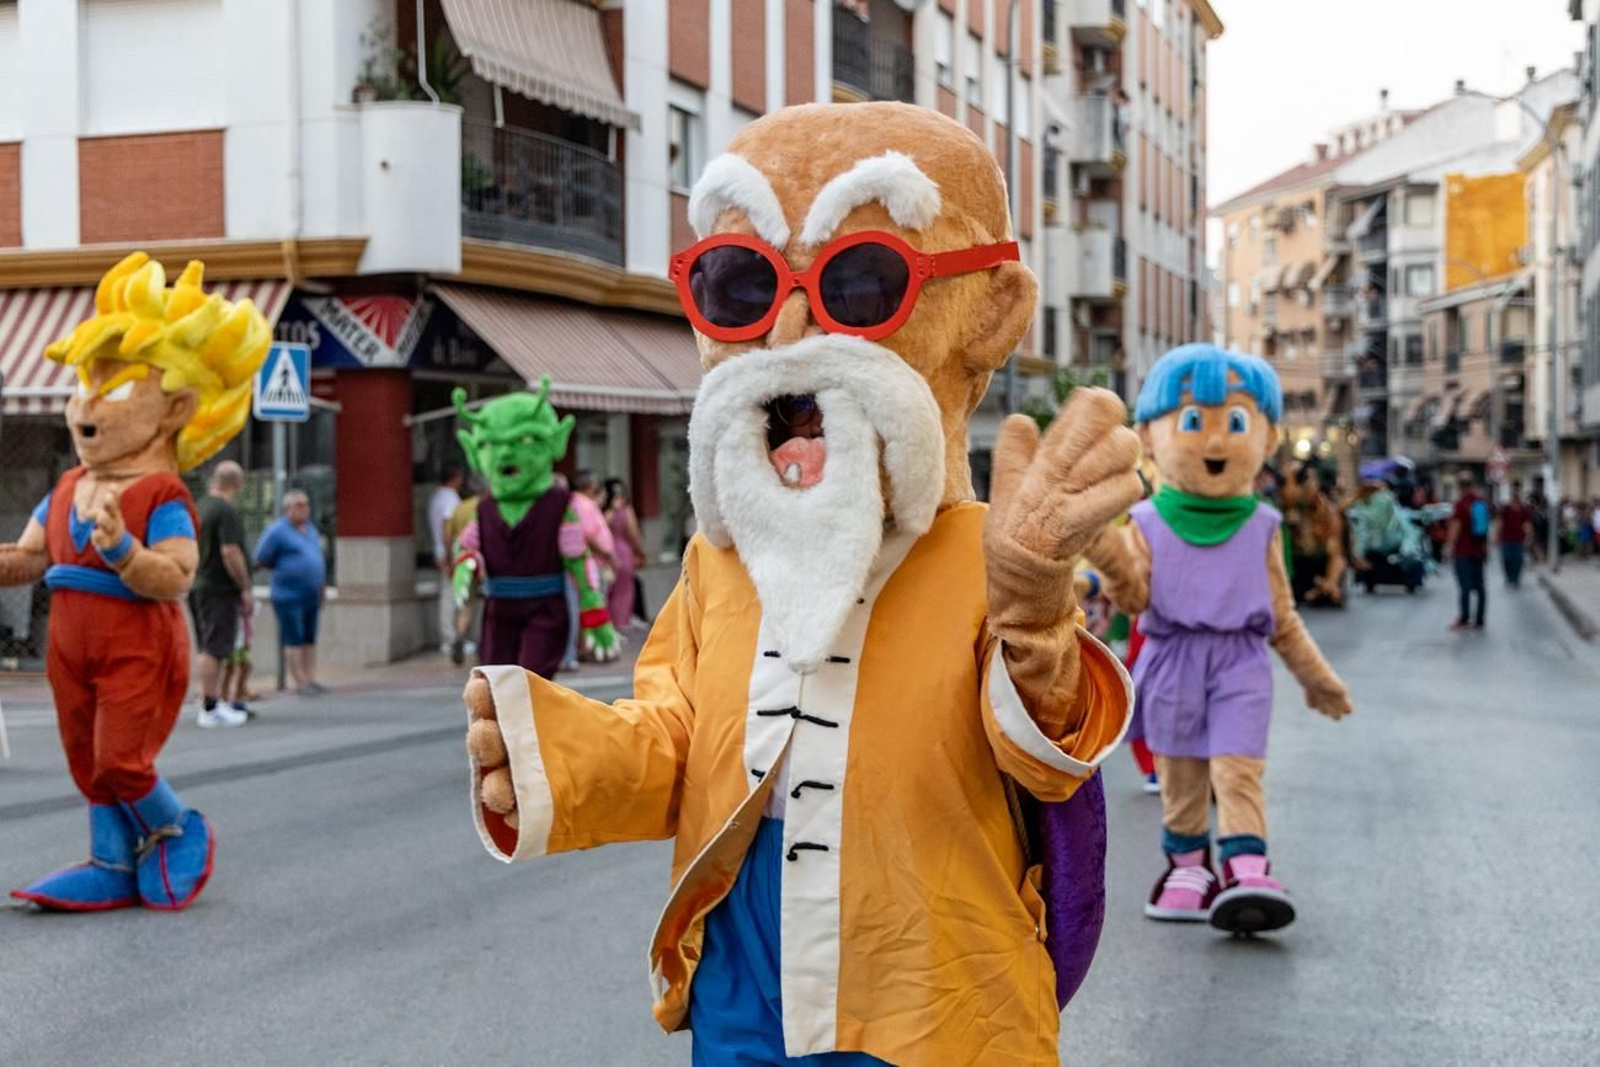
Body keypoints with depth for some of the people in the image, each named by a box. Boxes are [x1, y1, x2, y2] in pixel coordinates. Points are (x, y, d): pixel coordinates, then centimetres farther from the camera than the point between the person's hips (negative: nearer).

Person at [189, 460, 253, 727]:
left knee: (210, 649, 14)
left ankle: (219, 700, 22)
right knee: (214, 649, -6)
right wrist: (245, 588, -16)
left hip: (198, 587, 9)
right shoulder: (226, 512, -16)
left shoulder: (198, 508, 12)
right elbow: (230, 553, -21)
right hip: (220, 589, -9)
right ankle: (210, 709, -4)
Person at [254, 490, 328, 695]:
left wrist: (321, 585, 18)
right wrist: (283, 569, -2)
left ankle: (311, 678, 12)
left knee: (310, 639, 8)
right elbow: (260, 561, -9)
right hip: (289, 597, -7)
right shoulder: (277, 531, -10)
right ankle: (300, 682, -3)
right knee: (294, 640, -5)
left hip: (312, 596, 7)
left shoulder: (310, 528, 13)